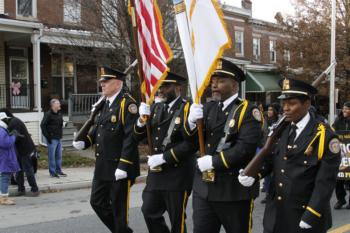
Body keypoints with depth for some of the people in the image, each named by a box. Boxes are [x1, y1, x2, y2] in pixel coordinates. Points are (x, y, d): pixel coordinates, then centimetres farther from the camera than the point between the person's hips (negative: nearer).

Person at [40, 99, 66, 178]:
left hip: (58, 138, 7)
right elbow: (43, 125, -13)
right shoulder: (48, 114, -11)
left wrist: (60, 134, 13)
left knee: (59, 155, 12)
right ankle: (52, 172, 5)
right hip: (52, 139, -7)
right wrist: (47, 136, -15)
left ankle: (58, 171, 22)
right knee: (52, 156, -1)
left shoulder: (59, 114, 12)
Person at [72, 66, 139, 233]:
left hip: (119, 167, -9)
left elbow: (131, 137, -21)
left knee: (118, 207, 5)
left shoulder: (127, 103, -15)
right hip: (102, 166, 9)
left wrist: (124, 166, -24)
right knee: (97, 202, 15)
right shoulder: (104, 104, 11)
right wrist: (84, 142, 1)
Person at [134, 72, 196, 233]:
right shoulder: (155, 108, 9)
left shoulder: (187, 109, -12)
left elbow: (191, 143, -22)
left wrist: (164, 157, -20)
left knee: (177, 219, 7)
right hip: (156, 172, 7)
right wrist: (142, 119, -10)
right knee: (149, 211, 13)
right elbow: (139, 136, 10)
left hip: (178, 174, -6)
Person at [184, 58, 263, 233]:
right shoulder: (208, 108, 9)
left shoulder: (248, 111, -10)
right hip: (204, 187, 5)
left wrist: (213, 161, -19)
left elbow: (245, 148, -21)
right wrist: (191, 121, -13)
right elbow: (192, 139, 8)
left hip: (235, 189, -5)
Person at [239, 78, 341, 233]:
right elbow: (270, 159, 8)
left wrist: (311, 217, -16)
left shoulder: (324, 136, -12)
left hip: (304, 214, -5)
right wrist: (253, 175, -12)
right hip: (275, 212, 5)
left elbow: (326, 181, -14)